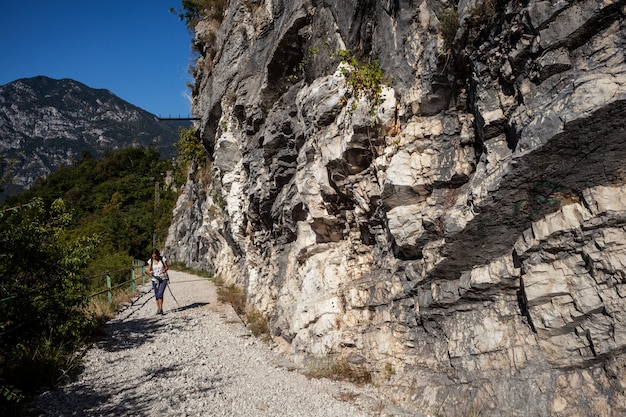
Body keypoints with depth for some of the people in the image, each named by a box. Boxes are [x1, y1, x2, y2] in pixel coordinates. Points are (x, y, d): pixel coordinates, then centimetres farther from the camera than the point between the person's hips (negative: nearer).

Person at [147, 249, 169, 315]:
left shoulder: (162, 259, -7)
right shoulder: (150, 261, -2)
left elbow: (167, 267, 2)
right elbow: (148, 270, 5)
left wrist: (164, 270, -20)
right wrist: (150, 272, -19)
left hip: (163, 279, -3)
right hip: (155, 280, 3)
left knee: (160, 294, -16)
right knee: (156, 295, 7)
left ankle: (161, 309, -13)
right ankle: (158, 309, 20)